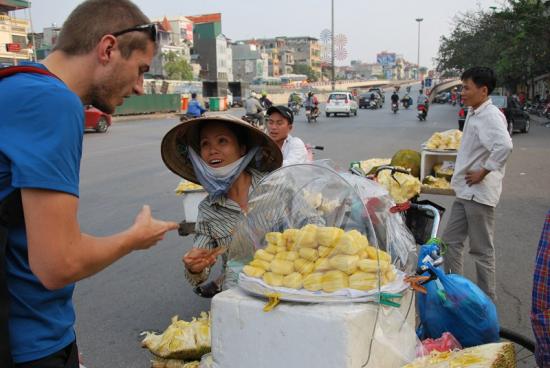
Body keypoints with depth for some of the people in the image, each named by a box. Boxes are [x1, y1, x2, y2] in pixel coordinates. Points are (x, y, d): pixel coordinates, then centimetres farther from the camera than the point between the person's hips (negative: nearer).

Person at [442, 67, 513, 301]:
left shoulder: (491, 116, -18)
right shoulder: (474, 114, 12)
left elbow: (504, 146, -35)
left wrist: (483, 172, -25)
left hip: (479, 193, -10)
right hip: (465, 191, 10)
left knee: (482, 249, 2)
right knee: (451, 241, 16)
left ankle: (487, 300, 16)